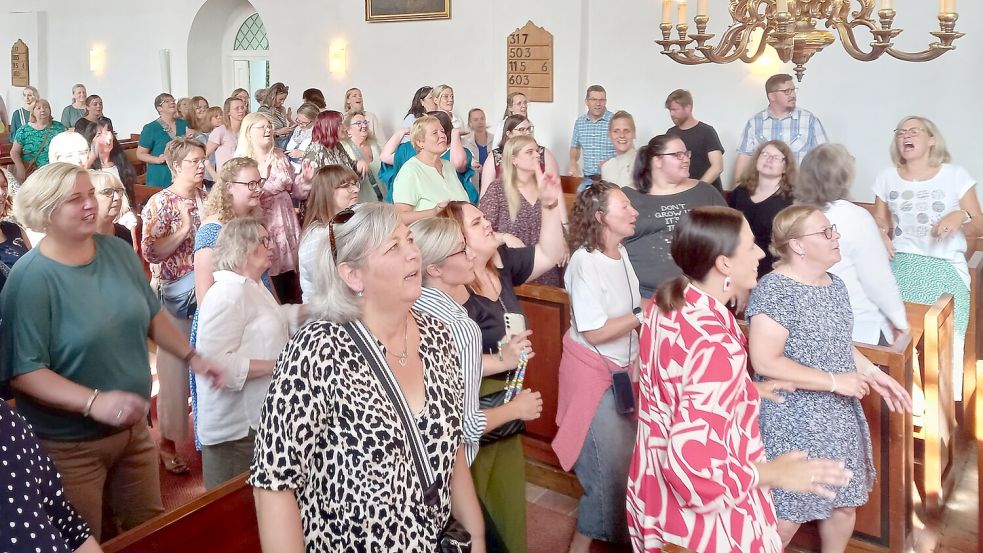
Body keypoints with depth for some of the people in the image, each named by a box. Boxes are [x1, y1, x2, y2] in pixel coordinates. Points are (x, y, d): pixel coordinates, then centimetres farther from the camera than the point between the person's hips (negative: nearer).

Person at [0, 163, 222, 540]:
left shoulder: (119, 251, -1)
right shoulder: (31, 278, -20)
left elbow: (151, 315, 13)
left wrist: (192, 356, 6)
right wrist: (94, 402, -34)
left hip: (134, 427, 6)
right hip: (69, 444, -6)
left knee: (150, 532, 20)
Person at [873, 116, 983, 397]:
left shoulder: (956, 176, 6)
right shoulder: (887, 177, 12)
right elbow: (879, 220, 21)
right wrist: (880, 233, -2)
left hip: (945, 264, -2)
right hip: (899, 260, 2)